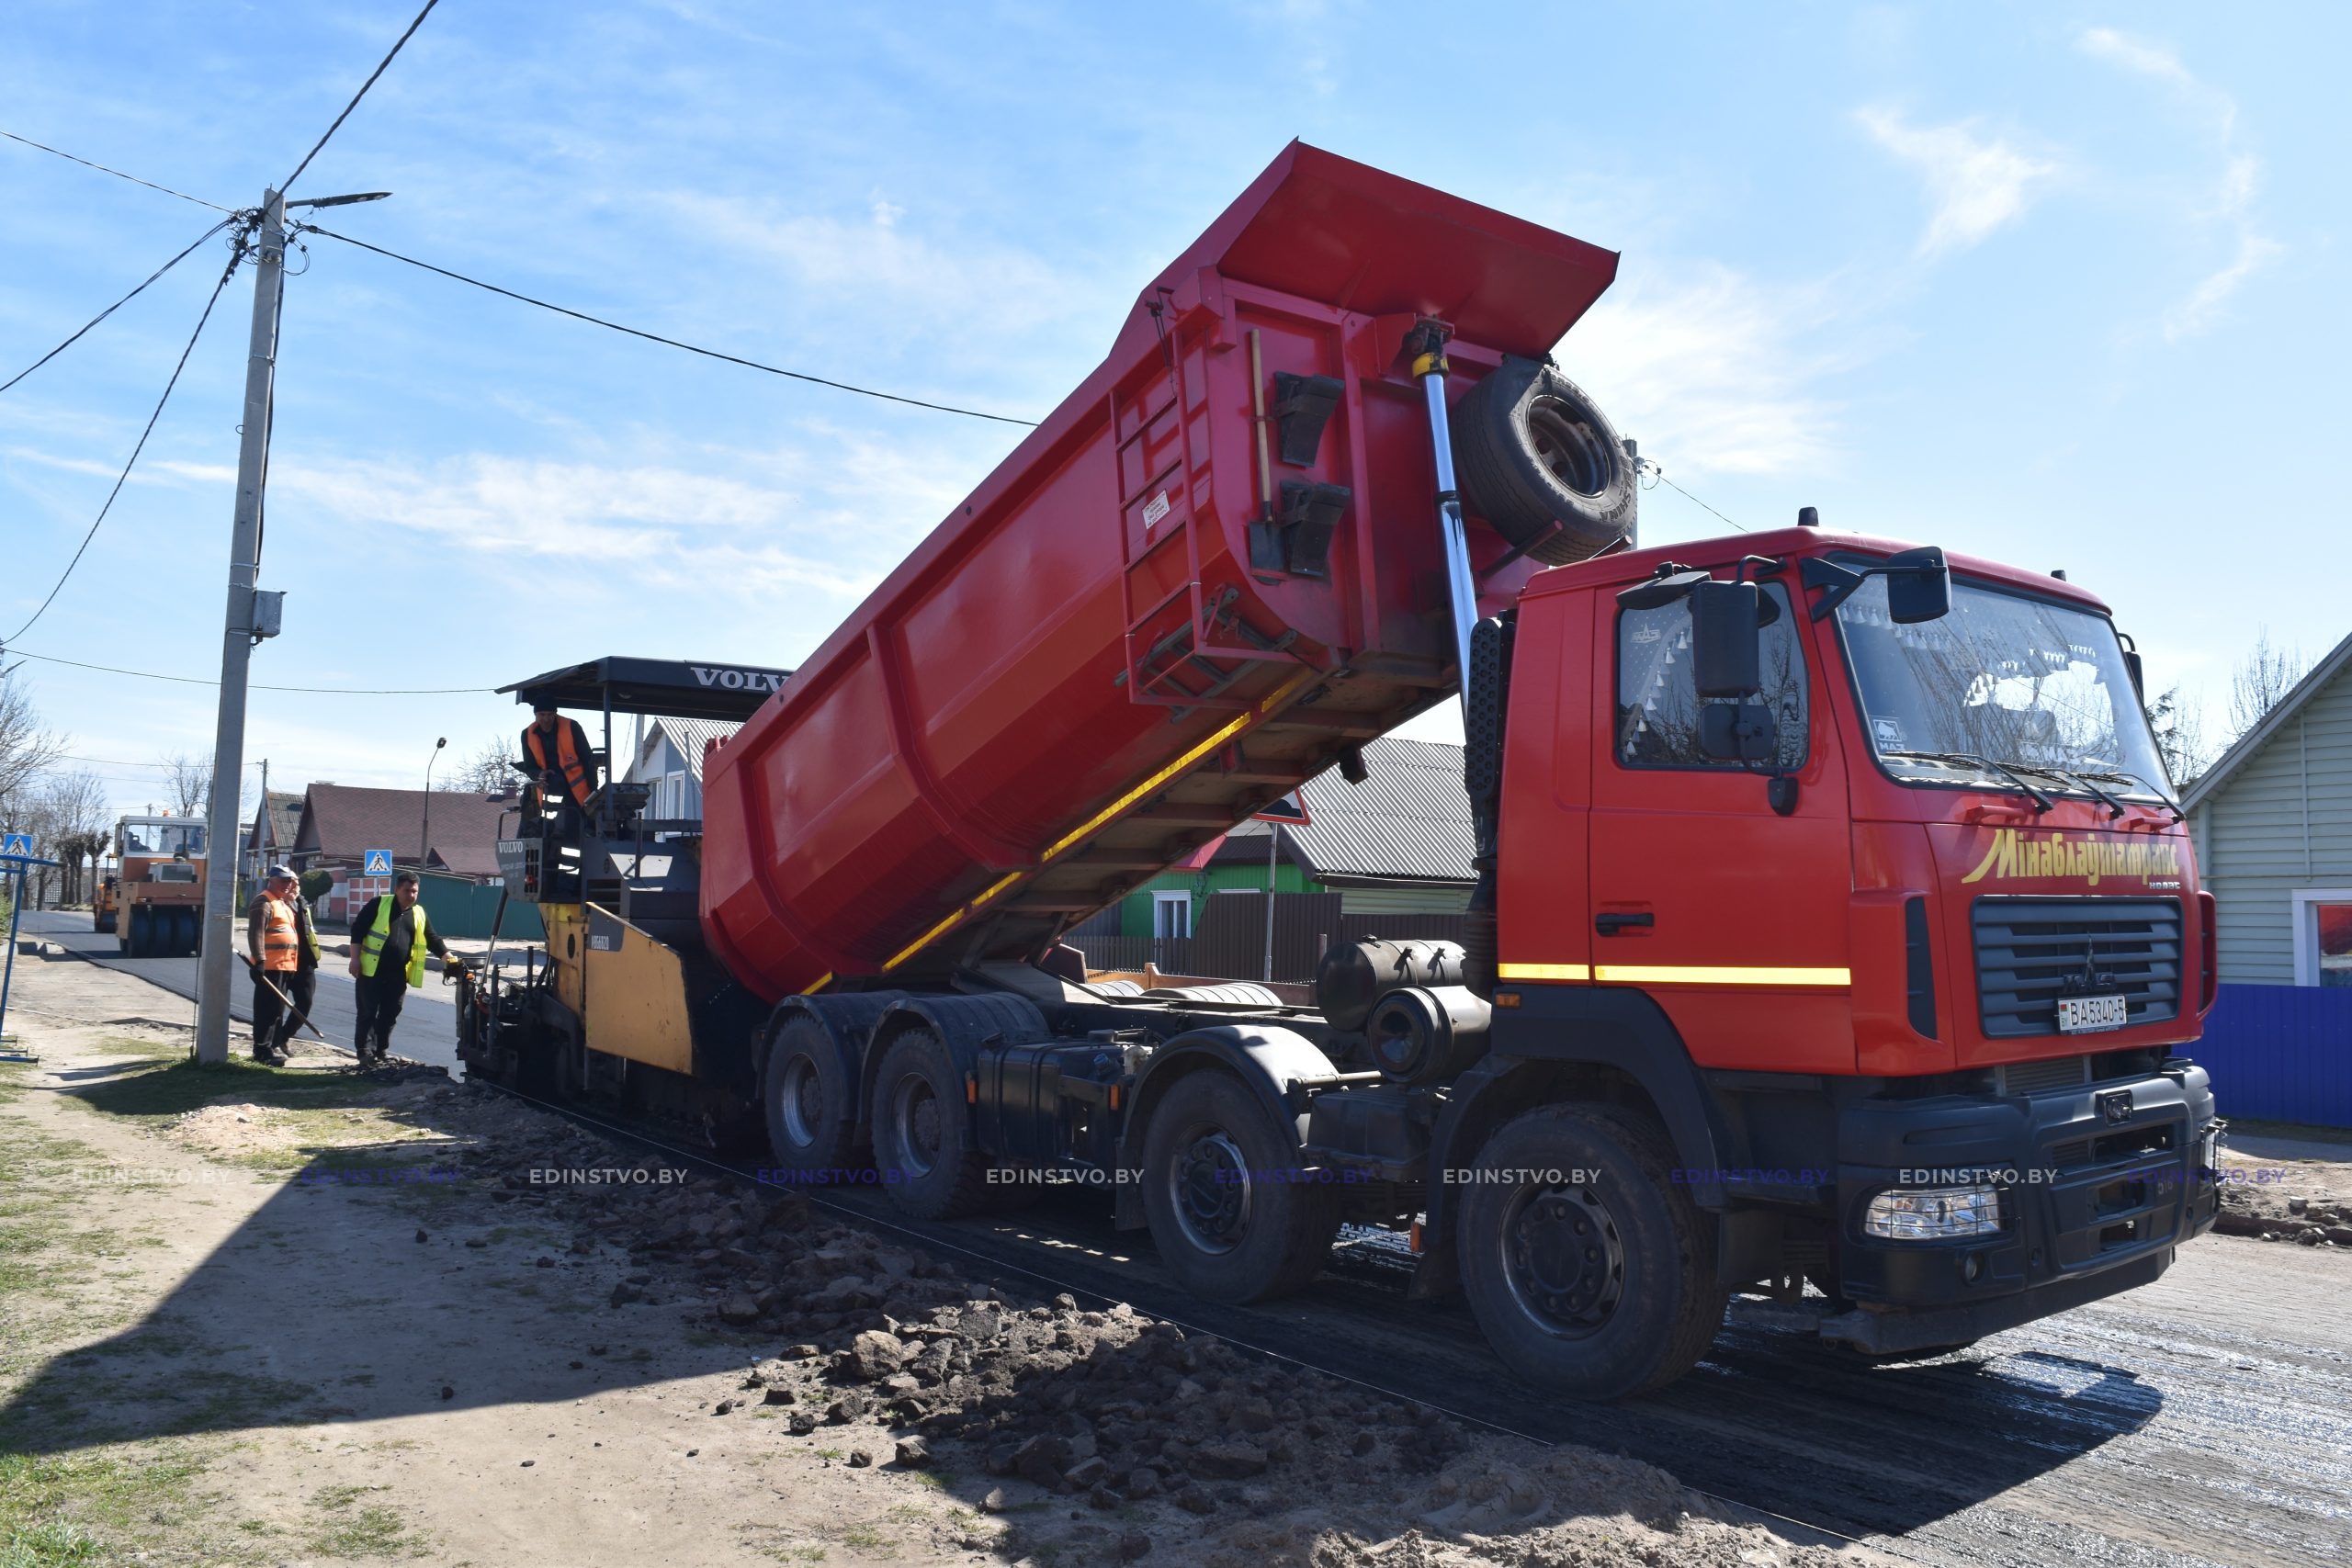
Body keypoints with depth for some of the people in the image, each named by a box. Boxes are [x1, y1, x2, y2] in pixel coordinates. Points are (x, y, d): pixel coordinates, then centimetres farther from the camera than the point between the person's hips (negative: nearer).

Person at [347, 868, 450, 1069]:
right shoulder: (379, 904, -3)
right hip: (371, 971, -4)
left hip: (398, 975, 4)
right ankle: (366, 1053, 0)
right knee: (367, 1013, -2)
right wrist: (355, 958, -10)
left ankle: (381, 1053, 17)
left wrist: (446, 956, -3)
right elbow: (358, 929, -4)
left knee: (389, 1016, 8)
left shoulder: (419, 913, 11)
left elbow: (432, 939, 12)